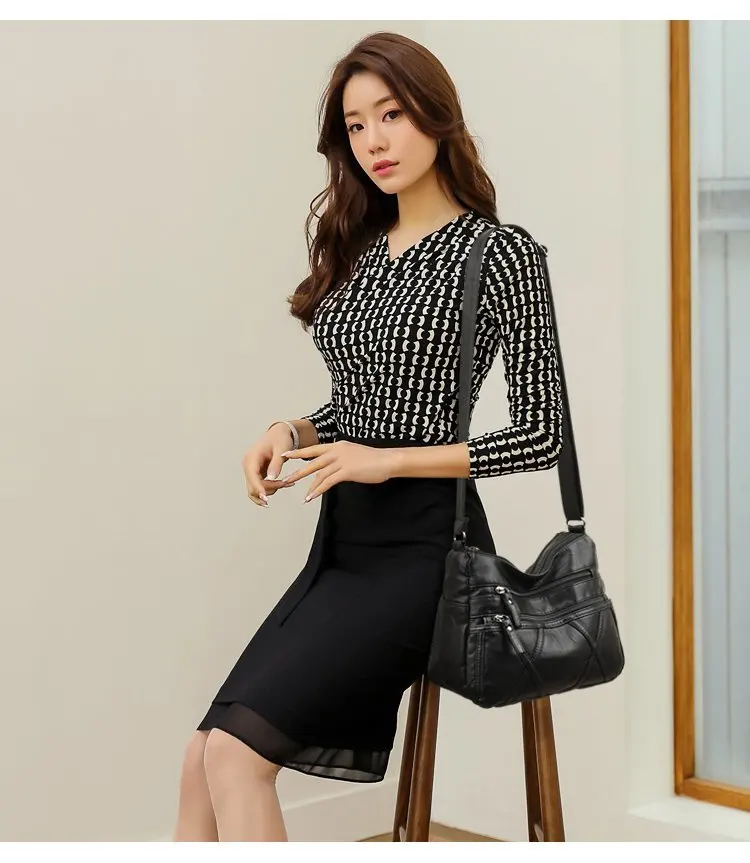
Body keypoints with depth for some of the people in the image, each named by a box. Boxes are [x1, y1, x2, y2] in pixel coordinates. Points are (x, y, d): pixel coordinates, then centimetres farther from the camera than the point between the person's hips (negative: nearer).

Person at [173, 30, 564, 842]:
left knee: (236, 750, -18)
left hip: (422, 544, -7)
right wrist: (291, 432, -1)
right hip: (343, 536, 7)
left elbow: (542, 434, -9)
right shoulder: (358, 249, 12)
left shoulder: (500, 254, -7)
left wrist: (388, 461, -15)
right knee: (204, 759, -1)